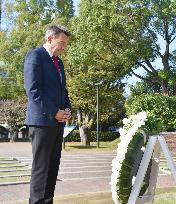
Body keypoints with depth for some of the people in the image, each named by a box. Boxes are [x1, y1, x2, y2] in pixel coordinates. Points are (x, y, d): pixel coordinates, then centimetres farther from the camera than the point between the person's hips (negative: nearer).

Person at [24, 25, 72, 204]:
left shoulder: (59, 62, 20)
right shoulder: (35, 56, -6)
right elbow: (33, 90, -15)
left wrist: (67, 109, 6)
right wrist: (54, 113, -15)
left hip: (58, 122, 8)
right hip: (42, 120, -8)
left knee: (53, 167, 8)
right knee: (41, 167, -4)